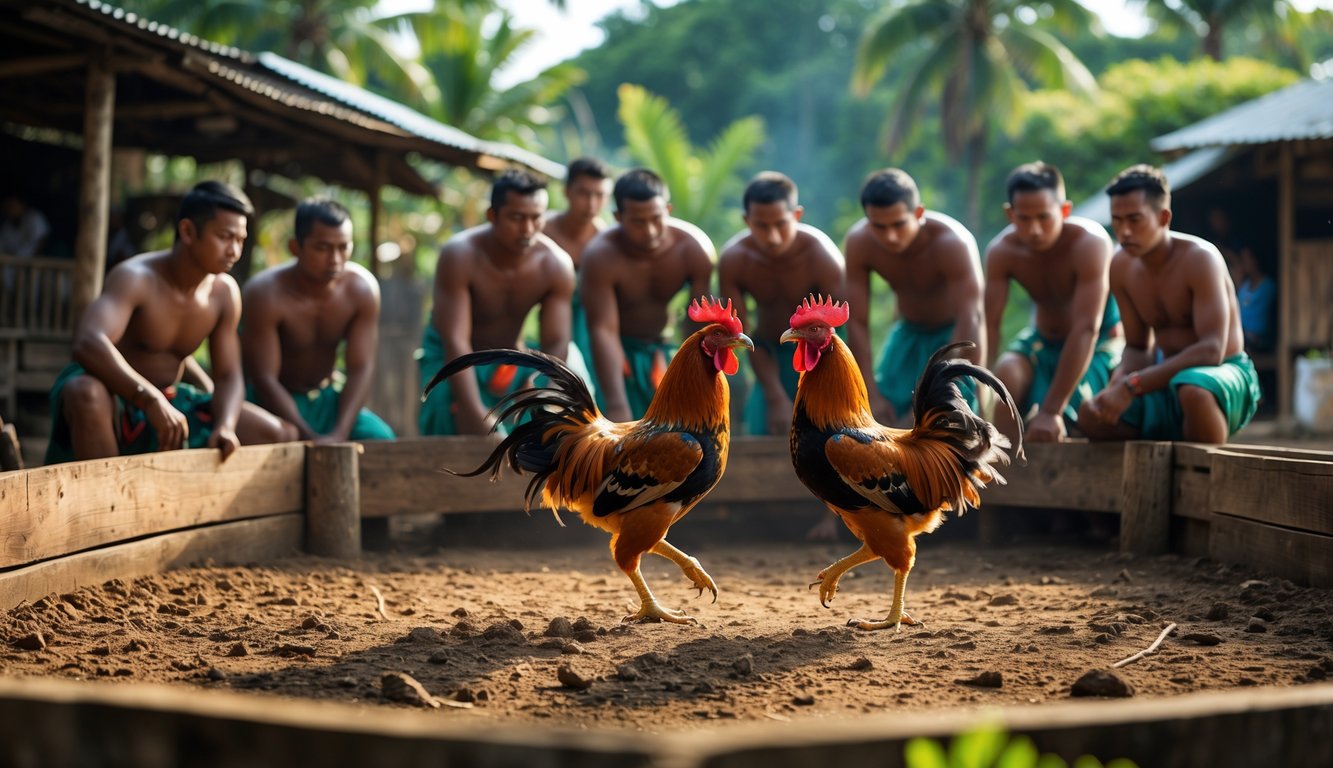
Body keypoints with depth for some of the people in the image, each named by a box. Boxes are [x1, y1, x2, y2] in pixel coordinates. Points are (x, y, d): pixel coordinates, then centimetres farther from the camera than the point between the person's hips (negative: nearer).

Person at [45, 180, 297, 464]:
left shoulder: (224, 292, 0)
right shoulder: (136, 278, -20)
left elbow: (227, 376, 2)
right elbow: (88, 344, -37)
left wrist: (225, 427, -21)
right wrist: (151, 399, -48)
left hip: (169, 405, 6)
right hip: (112, 400, -6)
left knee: (282, 436, -4)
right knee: (87, 395, -44)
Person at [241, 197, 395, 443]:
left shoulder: (361, 288, -13)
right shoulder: (266, 293, -24)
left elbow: (361, 369, -14)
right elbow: (263, 378, -25)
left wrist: (339, 434, -28)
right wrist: (311, 439, -33)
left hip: (327, 396, 4)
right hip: (274, 401, -4)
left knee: (381, 439, -17)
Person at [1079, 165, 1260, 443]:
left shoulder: (1200, 258, -18)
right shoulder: (1122, 266, 2)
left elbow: (1211, 350, -28)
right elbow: (1137, 347, 8)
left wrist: (1132, 386, -33)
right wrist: (1115, 387, -16)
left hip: (1223, 373, -6)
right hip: (1167, 381, 6)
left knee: (1193, 391, -41)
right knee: (1090, 415, -15)